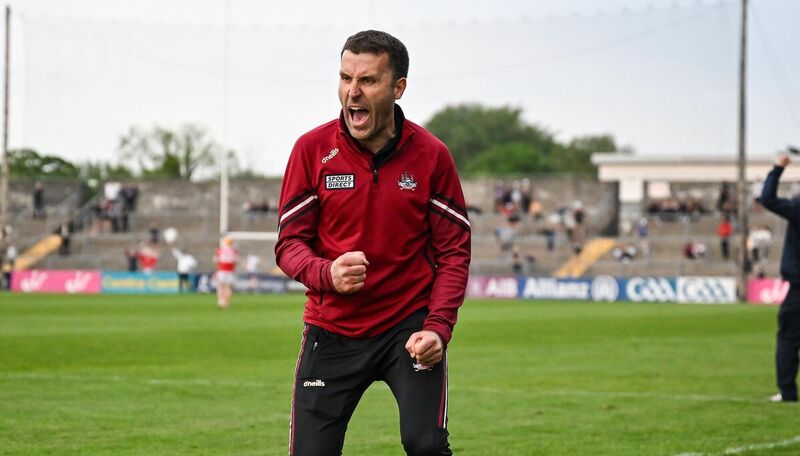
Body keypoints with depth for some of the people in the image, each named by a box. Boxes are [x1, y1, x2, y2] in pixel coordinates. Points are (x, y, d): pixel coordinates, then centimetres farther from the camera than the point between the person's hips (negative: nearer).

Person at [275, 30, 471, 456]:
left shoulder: (431, 155, -3)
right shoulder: (312, 149, -3)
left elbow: (454, 251, 0)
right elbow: (289, 242, -1)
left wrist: (438, 327, -14)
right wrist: (327, 274, -23)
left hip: (410, 327, -1)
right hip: (331, 330, 1)